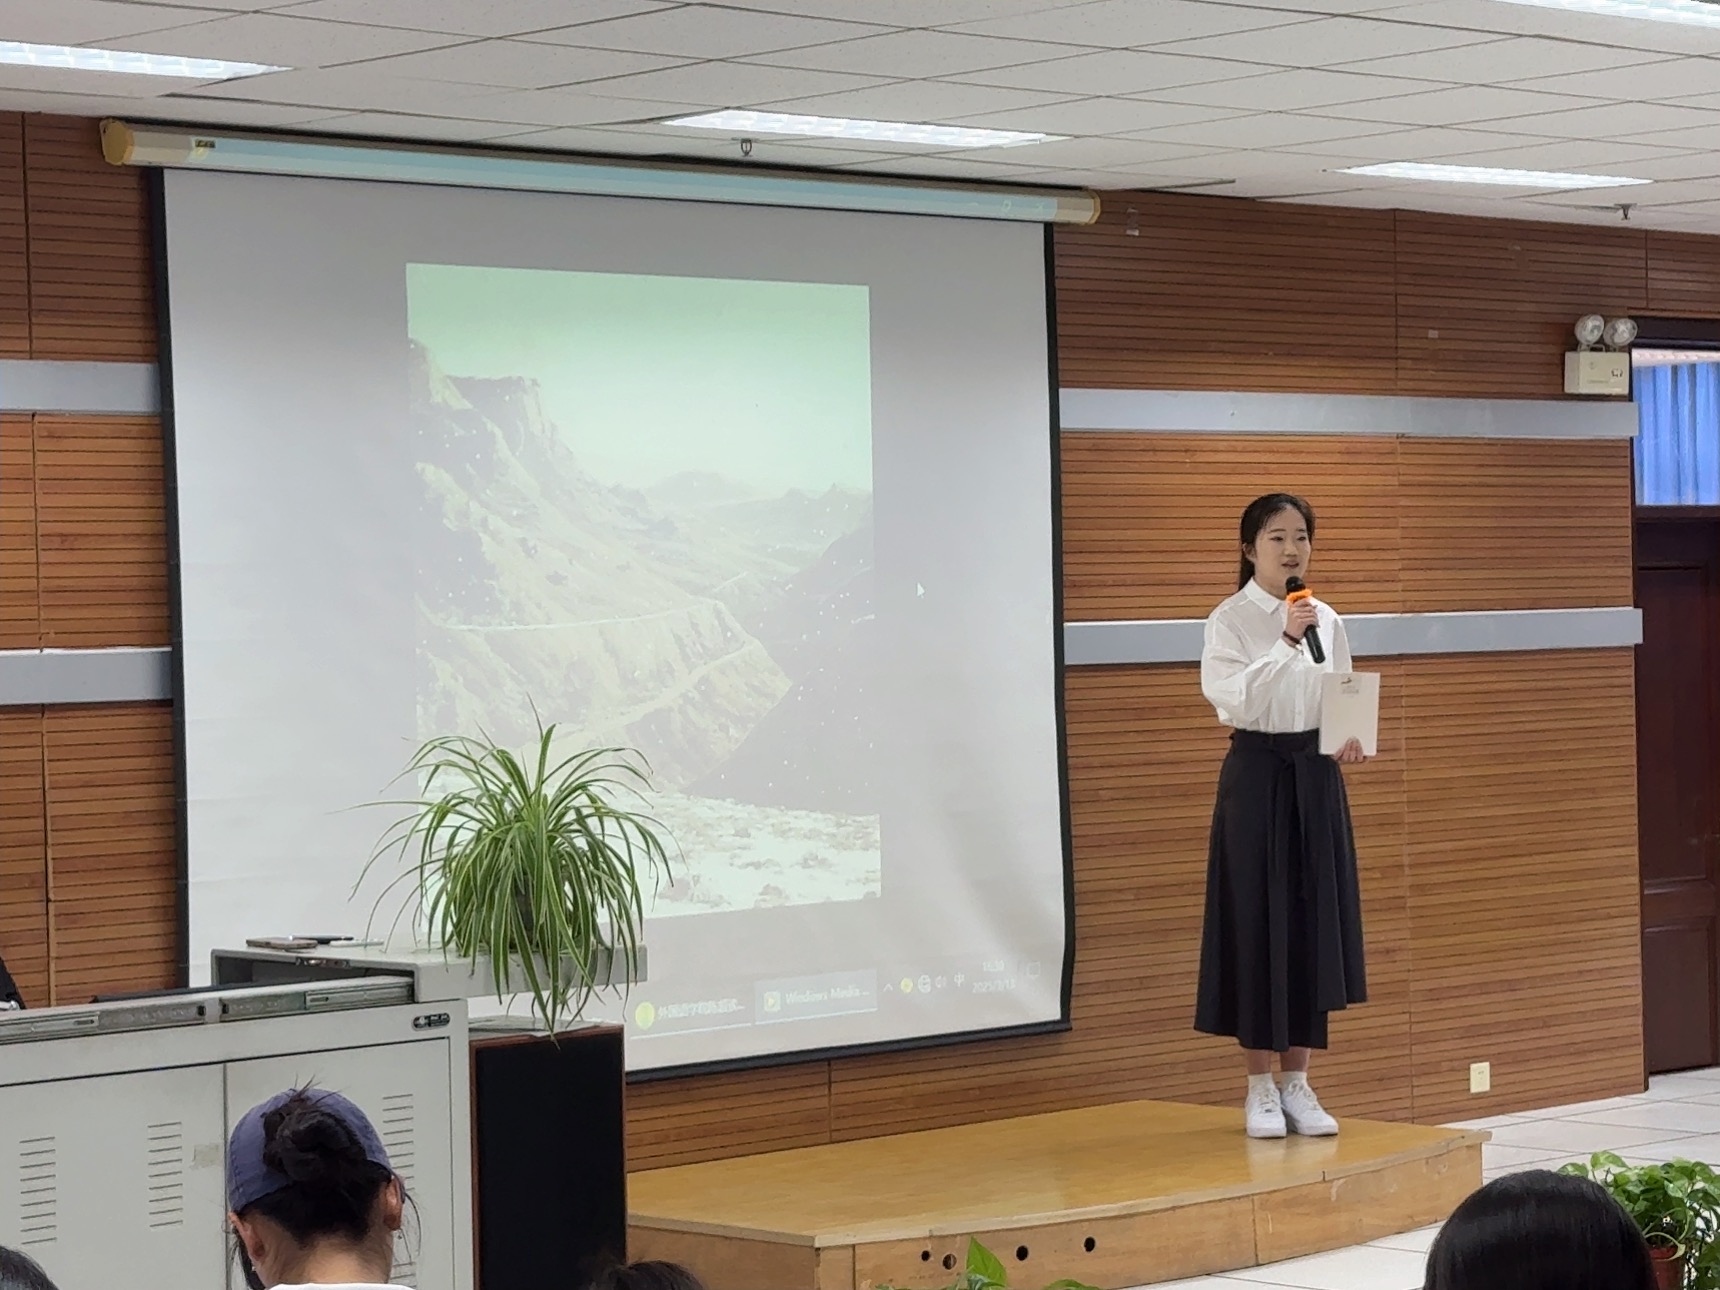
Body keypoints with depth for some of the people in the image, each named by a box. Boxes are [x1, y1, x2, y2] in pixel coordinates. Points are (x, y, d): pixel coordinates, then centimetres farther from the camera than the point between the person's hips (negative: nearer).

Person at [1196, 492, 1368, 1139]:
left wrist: (1350, 739, -8)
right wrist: (1285, 642, -28)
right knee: (1257, 922, -1)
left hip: (1316, 776, 5)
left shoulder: (1326, 620, 8)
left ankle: (1298, 1084, 15)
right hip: (1257, 775, -5)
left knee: (1315, 922, 5)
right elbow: (1233, 697, -19)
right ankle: (1260, 1088, 9)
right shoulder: (1230, 620, -6)